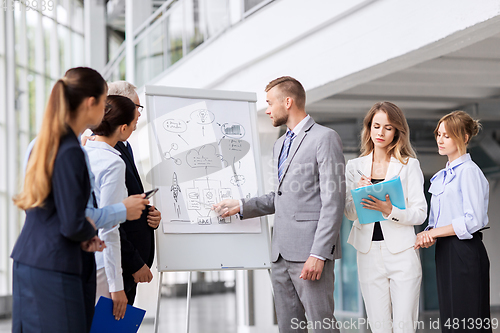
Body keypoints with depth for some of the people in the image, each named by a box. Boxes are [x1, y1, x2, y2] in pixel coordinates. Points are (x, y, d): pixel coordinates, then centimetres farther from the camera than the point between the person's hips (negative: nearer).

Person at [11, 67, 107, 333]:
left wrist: (83, 237, 10)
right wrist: (90, 234, 3)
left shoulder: (45, 144, 11)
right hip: (52, 269, -9)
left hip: (27, 259, 9)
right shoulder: (70, 153, -17)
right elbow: (72, 225, -18)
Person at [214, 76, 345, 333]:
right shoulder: (280, 144, 23)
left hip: (310, 252, -8)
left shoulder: (324, 138, -6)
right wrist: (241, 206, 16)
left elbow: (333, 202, -13)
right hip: (281, 253, 8)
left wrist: (318, 254, -19)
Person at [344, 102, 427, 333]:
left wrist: (389, 210, -21)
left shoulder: (409, 165, 2)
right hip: (369, 254, 2)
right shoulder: (355, 166, 10)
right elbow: (349, 213, 5)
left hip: (402, 253, -2)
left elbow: (420, 214, -4)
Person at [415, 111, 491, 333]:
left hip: (465, 253, -9)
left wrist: (433, 232, -12)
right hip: (444, 253, 9)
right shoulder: (441, 176, 17)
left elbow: (472, 221, -17)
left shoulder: (469, 171, -10)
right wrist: (428, 235, -2)